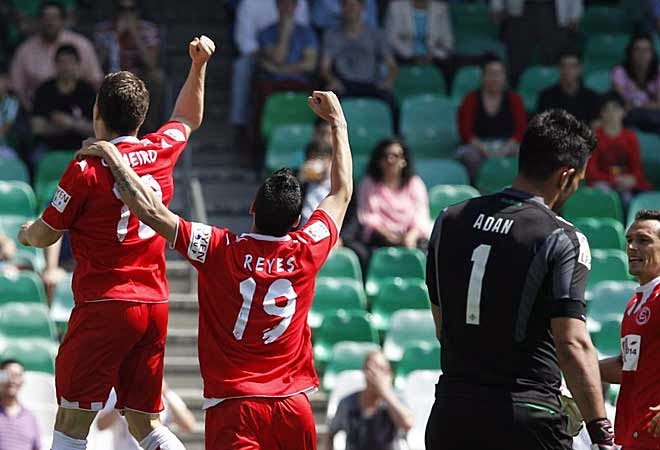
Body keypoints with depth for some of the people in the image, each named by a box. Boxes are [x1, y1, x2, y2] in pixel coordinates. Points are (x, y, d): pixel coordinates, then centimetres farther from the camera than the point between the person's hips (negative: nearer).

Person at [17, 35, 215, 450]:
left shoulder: (87, 169, -10)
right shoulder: (162, 152, 6)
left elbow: (46, 234, 1)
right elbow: (188, 119, 30)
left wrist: (25, 233, 22)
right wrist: (199, 65, 38)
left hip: (105, 306, -6)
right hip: (155, 305, 6)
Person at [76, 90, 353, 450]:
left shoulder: (221, 251, -8)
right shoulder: (307, 252, 0)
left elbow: (152, 211, -8)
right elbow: (342, 192, 16)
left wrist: (112, 157, 4)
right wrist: (337, 122, 27)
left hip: (234, 404, -3)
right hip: (293, 404, 3)